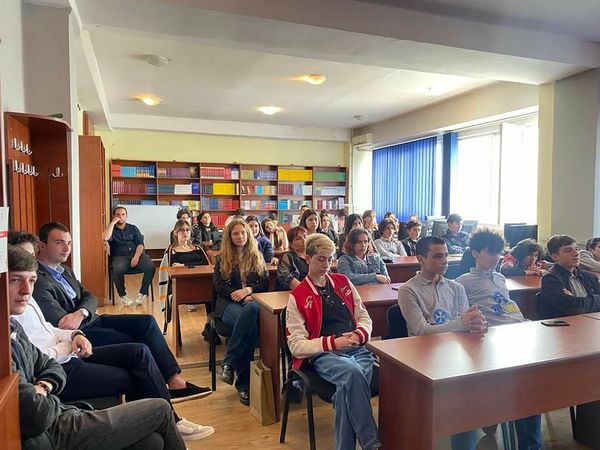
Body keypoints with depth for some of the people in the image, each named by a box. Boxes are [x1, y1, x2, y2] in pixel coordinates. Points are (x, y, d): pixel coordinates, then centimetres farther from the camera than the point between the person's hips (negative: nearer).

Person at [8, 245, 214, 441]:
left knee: (140, 352, -1)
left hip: (70, 356, 9)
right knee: (135, 379, -3)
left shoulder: (25, 299, 8)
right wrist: (69, 346, -9)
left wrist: (74, 336, -1)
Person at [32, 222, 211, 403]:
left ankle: (174, 379, -9)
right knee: (138, 345, -20)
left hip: (91, 320, 9)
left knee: (147, 322, -7)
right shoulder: (37, 280, -17)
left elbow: (90, 297, 8)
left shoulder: (65, 270, 14)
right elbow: (61, 322, -23)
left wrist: (81, 312, -13)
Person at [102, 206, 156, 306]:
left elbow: (140, 244, 7)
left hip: (136, 254, 2)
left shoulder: (133, 228, 20)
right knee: (118, 269, -37)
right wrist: (113, 222, -4)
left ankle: (142, 293, -12)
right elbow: (105, 238, -11)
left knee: (150, 267, -28)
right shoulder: (111, 229, 14)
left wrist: (136, 257, -11)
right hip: (119, 256, -2)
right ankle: (122, 295, -15)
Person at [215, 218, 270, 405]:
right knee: (250, 324, -37)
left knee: (251, 311, -40)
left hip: (253, 300, 1)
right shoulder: (222, 258, 15)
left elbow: (266, 282, 11)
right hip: (229, 302, -1)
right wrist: (240, 296, -11)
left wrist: (248, 290, -10)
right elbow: (219, 285, 4)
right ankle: (244, 383, -30)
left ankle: (229, 363, -33)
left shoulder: (257, 257, 19)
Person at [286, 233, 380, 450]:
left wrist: (359, 334, -5)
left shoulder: (343, 282, 15)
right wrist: (333, 342, -14)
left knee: (347, 388, -30)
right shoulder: (297, 296, 2)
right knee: (352, 373, -35)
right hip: (324, 354, -3)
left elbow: (364, 318, 19)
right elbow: (296, 345, -3)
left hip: (357, 349, 3)